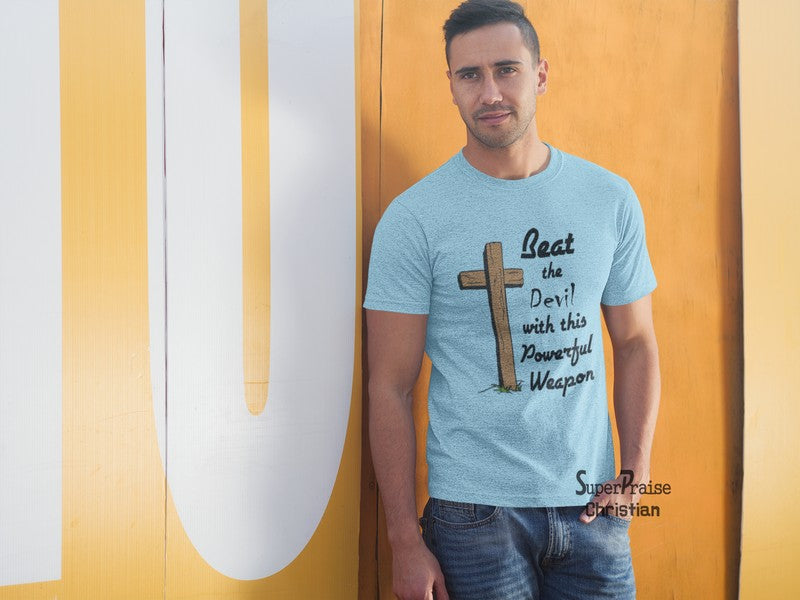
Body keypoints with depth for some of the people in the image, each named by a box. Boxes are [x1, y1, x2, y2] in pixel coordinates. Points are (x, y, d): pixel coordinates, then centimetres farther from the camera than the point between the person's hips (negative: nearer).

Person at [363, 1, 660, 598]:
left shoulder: (611, 198, 2)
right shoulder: (413, 218, -8)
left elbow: (636, 343, 10)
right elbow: (391, 388, -7)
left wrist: (635, 471, -2)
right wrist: (405, 541, -9)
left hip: (591, 507, 3)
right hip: (475, 512, -3)